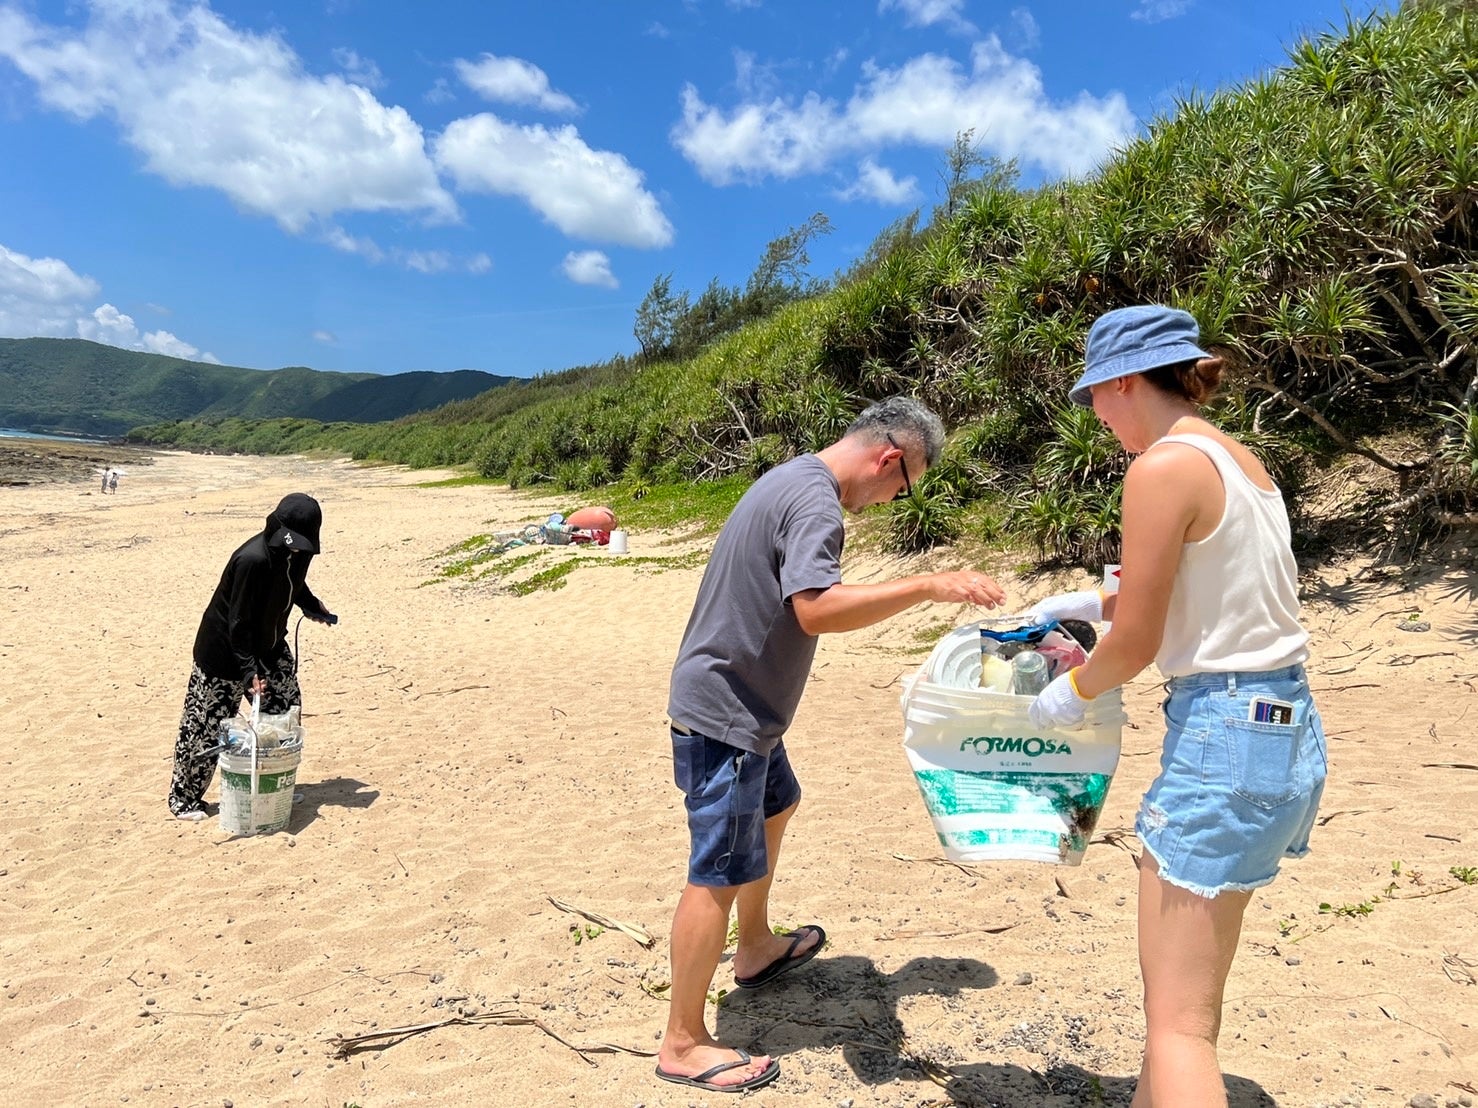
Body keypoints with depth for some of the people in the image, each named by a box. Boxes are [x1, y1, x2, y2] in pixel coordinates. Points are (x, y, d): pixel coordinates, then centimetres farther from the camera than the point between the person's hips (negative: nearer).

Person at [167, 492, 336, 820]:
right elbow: (238, 622, -27)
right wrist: (248, 669, -28)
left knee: (287, 711, 10)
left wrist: (314, 606, 10)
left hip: (268, 645, 8)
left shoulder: (295, 552, -8)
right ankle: (183, 798, 19)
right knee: (207, 724, 2)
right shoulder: (252, 559, -32)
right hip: (225, 651, -8)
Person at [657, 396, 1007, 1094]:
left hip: (742, 703, 11)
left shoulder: (794, 480, 12)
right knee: (719, 875, -3)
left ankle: (756, 950, 47)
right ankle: (683, 1046, 11)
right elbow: (817, 608, -37)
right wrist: (931, 586, -35)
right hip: (724, 715, -11)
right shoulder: (815, 501, -21)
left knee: (775, 807, 29)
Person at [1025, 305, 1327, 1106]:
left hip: (1225, 736, -10)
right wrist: (1090, 602, 28)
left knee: (1177, 1020, -2)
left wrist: (1071, 695, 5)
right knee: (1187, 978, 25)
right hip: (1288, 729, 10)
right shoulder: (1241, 461, 12)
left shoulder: (1164, 468, -16)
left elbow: (1136, 643, -14)